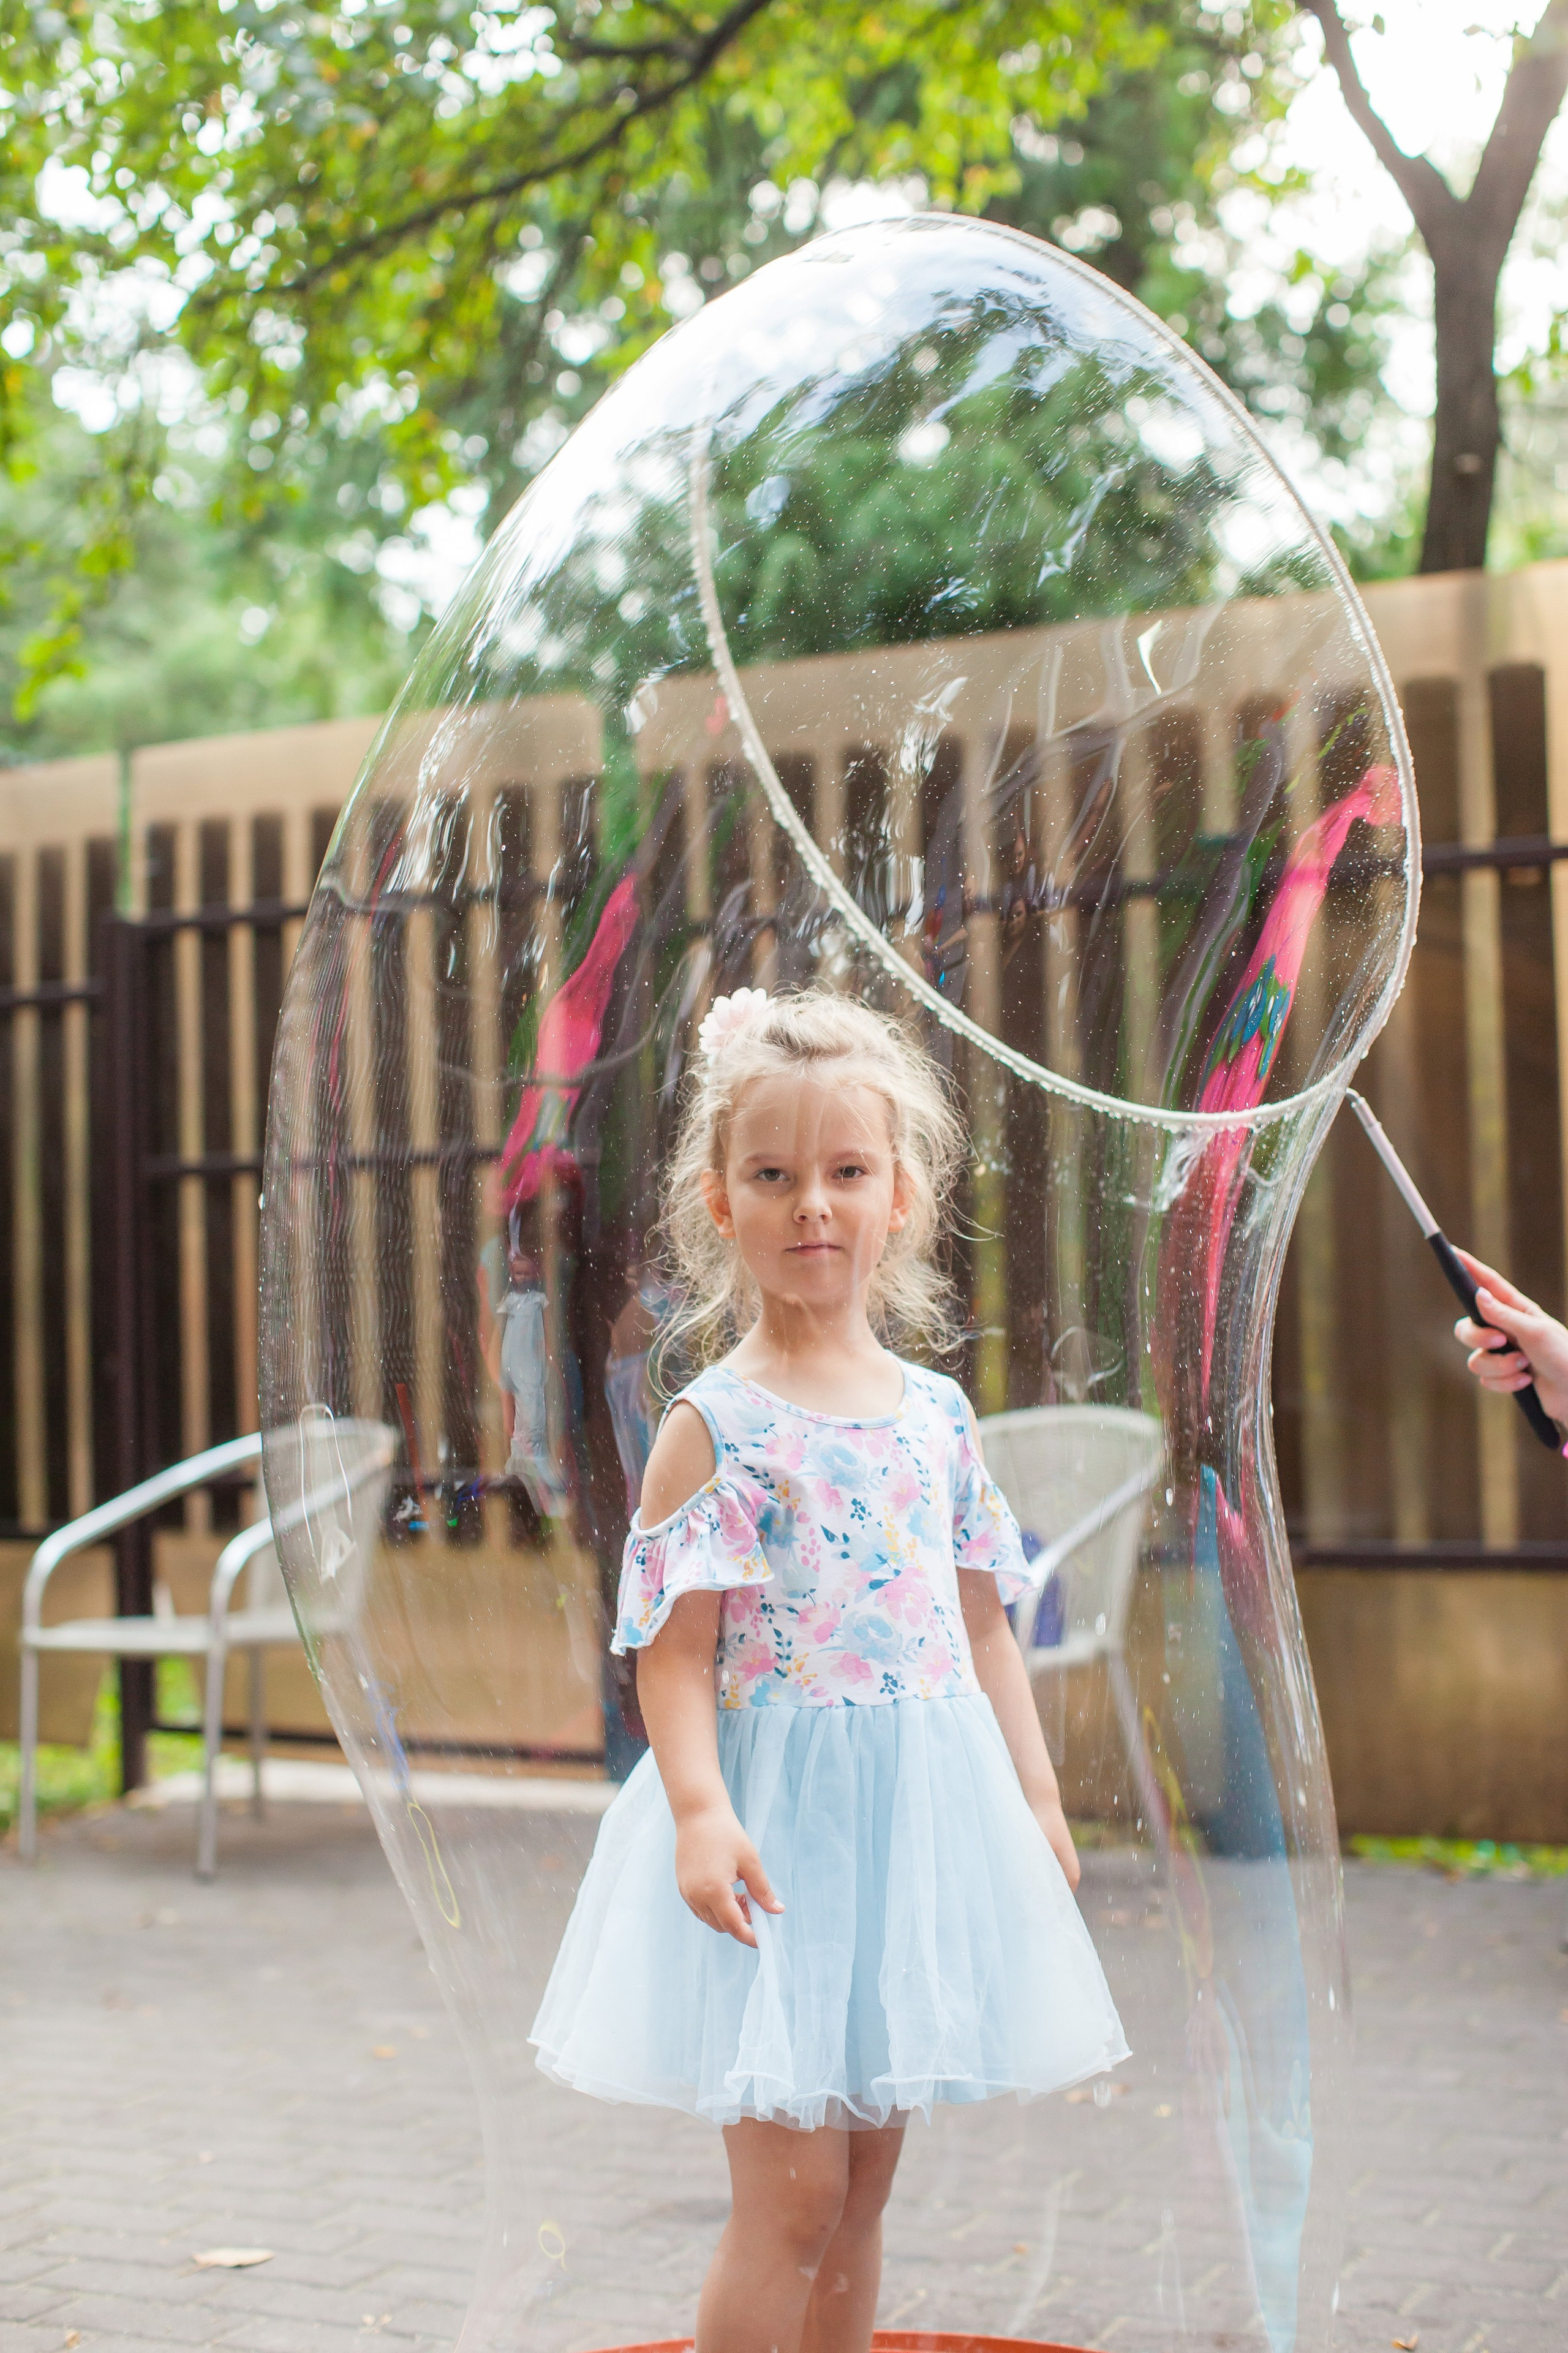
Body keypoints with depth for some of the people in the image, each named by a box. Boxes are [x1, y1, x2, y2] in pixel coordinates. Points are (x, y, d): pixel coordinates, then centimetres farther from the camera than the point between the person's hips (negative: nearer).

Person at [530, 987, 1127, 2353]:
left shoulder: (937, 1413, 7)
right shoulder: (715, 1426, -8)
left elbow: (981, 1625, 13)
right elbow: (677, 1650, -12)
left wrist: (1037, 1796, 10)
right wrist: (700, 1811, -24)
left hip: (922, 1808, 5)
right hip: (777, 1813, -5)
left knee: (865, 2184, 13)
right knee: (792, 2194, -4)